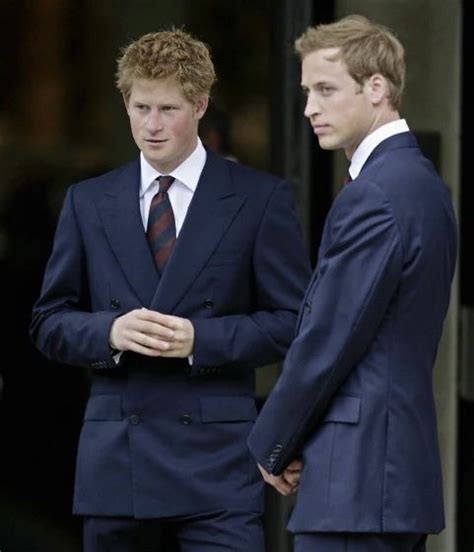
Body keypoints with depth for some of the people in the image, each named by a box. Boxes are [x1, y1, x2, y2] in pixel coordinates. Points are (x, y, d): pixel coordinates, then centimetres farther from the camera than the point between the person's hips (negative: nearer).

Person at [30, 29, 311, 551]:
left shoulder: (260, 198, 3)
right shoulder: (88, 202, 12)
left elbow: (293, 320, 1)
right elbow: (48, 322, 12)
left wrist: (201, 338, -14)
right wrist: (110, 331, -9)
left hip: (215, 458, -3)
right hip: (114, 460, 3)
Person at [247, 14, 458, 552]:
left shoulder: (371, 196, -16)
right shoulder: (424, 183, 15)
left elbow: (326, 342, -16)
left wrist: (272, 446, -2)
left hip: (356, 476, -10)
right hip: (406, 462, 10)